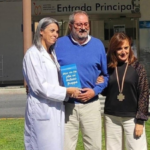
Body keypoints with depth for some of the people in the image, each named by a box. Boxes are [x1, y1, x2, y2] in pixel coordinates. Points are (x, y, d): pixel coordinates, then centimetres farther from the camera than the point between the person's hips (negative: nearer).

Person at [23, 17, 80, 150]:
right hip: (42, 110, -8)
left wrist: (68, 90, 2)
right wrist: (66, 91, -12)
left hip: (57, 109, 8)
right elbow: (39, 86, -16)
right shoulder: (33, 54, -9)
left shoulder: (52, 54, 17)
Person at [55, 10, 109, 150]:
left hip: (91, 104, 2)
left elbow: (105, 75, 10)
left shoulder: (98, 45, 5)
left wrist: (95, 91, -7)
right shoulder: (59, 44, 0)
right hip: (66, 104, -1)